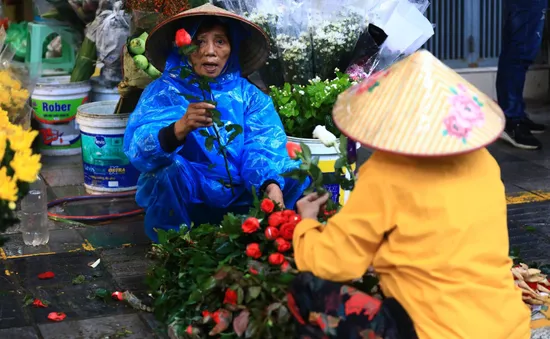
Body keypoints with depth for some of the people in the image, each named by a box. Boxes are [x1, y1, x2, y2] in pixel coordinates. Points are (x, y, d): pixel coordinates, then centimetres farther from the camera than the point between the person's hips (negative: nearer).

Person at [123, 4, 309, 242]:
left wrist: (271, 186, -33)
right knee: (171, 168, -31)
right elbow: (139, 150, -22)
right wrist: (181, 128, -42)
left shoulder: (249, 96, 3)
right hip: (187, 201, -2)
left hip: (241, 200, 3)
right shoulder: (162, 92, -6)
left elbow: (263, 147, -11)